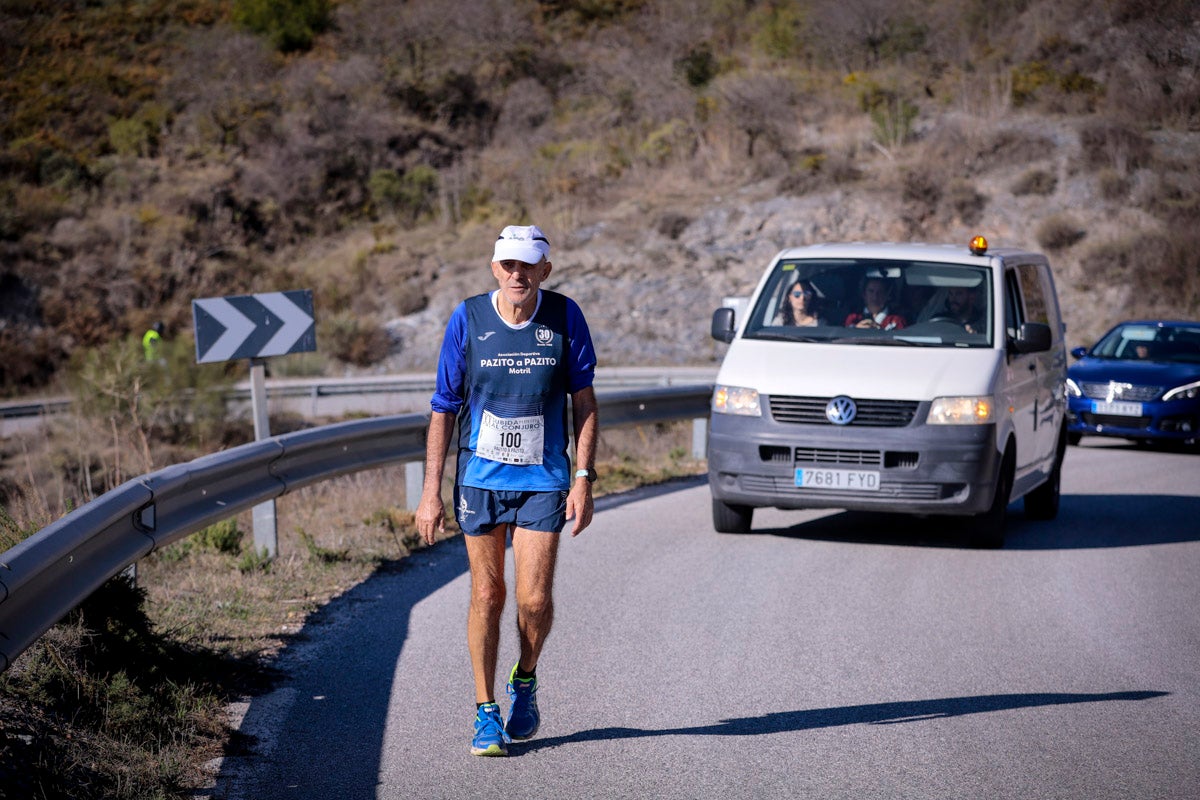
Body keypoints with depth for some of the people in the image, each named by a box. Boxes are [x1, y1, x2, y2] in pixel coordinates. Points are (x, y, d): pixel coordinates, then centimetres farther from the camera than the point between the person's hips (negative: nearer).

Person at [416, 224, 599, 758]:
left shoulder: (565, 317, -5)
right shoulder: (467, 319, -7)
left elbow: (584, 402, 2)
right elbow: (443, 409, -1)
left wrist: (583, 479, -4)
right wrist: (431, 493, -3)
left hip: (544, 479, 0)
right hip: (480, 475, 0)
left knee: (534, 599, -6)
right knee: (487, 595, 3)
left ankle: (525, 682, 24)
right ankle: (485, 713, 15)